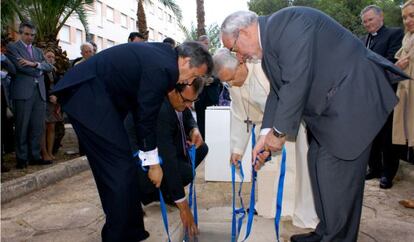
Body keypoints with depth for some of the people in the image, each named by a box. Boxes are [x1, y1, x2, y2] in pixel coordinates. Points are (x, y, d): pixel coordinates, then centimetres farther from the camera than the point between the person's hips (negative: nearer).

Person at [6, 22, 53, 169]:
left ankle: (35, 156, 12)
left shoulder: (38, 51, 23)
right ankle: (21, 158, 6)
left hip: (40, 92, 5)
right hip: (23, 92, -5)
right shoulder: (12, 47, 6)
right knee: (22, 127, -2)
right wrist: (38, 70, 1)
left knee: (38, 127, 5)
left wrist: (34, 64, -9)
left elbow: (49, 67, 8)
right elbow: (20, 66, -10)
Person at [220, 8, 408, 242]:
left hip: (353, 98, -10)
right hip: (328, 106, 10)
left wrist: (279, 131, -16)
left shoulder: (286, 22, -20)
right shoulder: (269, 40, 10)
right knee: (318, 165, 14)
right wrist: (265, 135, 1)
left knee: (336, 175, -7)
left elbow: (297, 81, -25)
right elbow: (278, 91, 10)